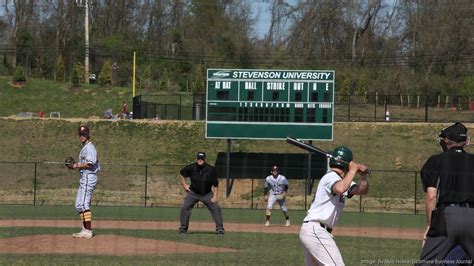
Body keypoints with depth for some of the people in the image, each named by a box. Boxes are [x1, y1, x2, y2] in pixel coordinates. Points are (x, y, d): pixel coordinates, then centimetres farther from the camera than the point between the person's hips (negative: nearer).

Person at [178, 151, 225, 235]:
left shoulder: (211, 169, -16)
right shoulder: (191, 168, -12)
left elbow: (215, 185, -9)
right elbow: (181, 174, 8)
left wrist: (215, 197, -16)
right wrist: (184, 185, 2)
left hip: (207, 194, -1)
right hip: (193, 193, 1)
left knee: (216, 209, -10)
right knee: (185, 208, -11)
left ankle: (220, 229, 0)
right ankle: (183, 228, 3)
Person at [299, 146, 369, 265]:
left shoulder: (343, 180, 17)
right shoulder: (331, 176, -12)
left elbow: (362, 190, 13)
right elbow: (340, 189, -34)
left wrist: (364, 176, -6)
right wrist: (353, 171, -22)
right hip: (315, 230, -11)